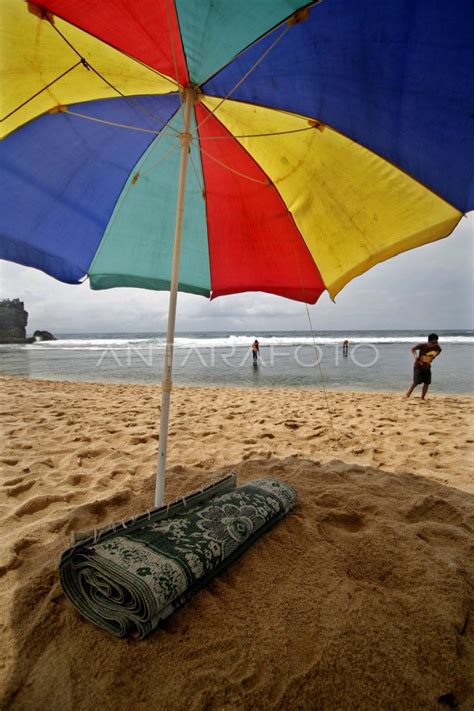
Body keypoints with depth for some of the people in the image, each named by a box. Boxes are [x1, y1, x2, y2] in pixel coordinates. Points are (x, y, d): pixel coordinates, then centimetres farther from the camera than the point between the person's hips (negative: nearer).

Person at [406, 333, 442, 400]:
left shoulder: (436, 347, -11)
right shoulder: (422, 345, -23)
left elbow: (439, 351, 15)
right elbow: (413, 349, -8)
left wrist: (434, 357, 3)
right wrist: (415, 355, -25)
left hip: (427, 367, 5)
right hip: (418, 366, -4)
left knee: (427, 383, 0)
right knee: (416, 382, -11)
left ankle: (422, 398, 14)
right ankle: (407, 396, 4)